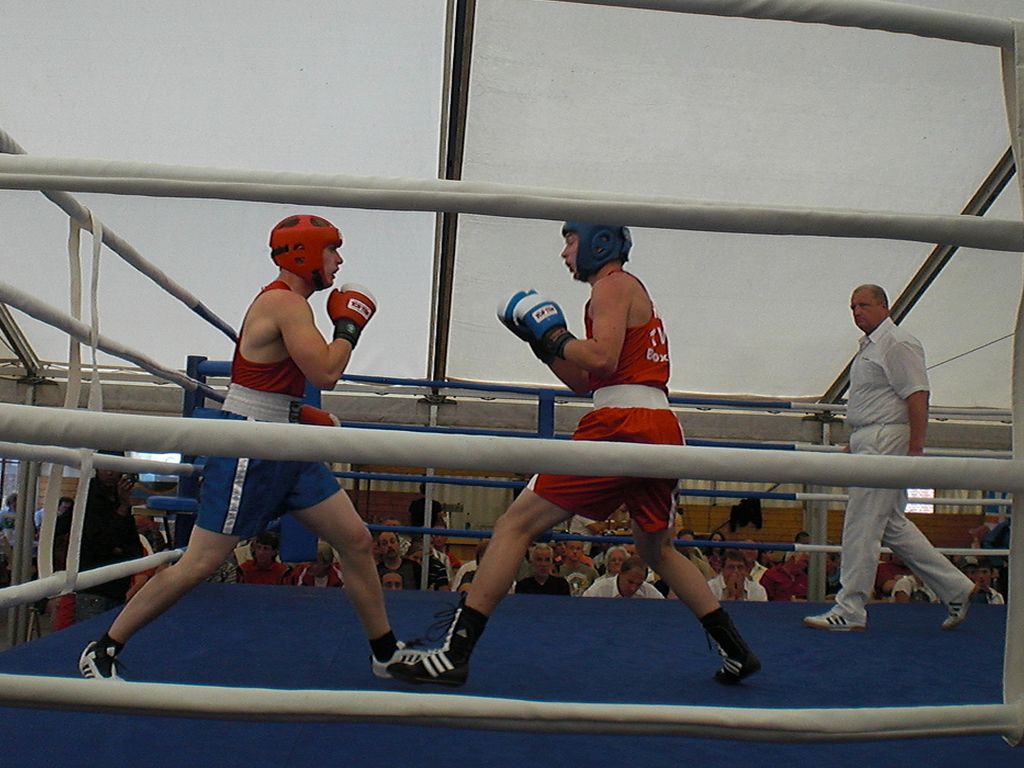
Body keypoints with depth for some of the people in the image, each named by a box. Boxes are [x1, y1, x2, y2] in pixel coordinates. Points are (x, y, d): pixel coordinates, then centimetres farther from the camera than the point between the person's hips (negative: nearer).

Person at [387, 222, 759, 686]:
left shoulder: (612, 284, 1)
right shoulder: (630, 290, 28)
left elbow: (602, 359, -17)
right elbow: (583, 382, 27)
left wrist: (554, 335, -2)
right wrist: (542, 340, 20)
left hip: (623, 425, -10)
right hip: (663, 430, 10)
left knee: (515, 526, -7)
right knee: (657, 549, 26)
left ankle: (454, 654, -9)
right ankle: (736, 652, 27)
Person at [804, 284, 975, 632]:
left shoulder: (897, 344, -10)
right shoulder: (869, 346, 20)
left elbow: (917, 397, -17)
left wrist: (914, 450, -22)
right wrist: (855, 446, 21)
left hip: (886, 442, -11)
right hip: (869, 444, 11)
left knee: (861, 525, -7)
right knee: (892, 524, 13)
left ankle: (850, 610, -1)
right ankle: (956, 589, 22)